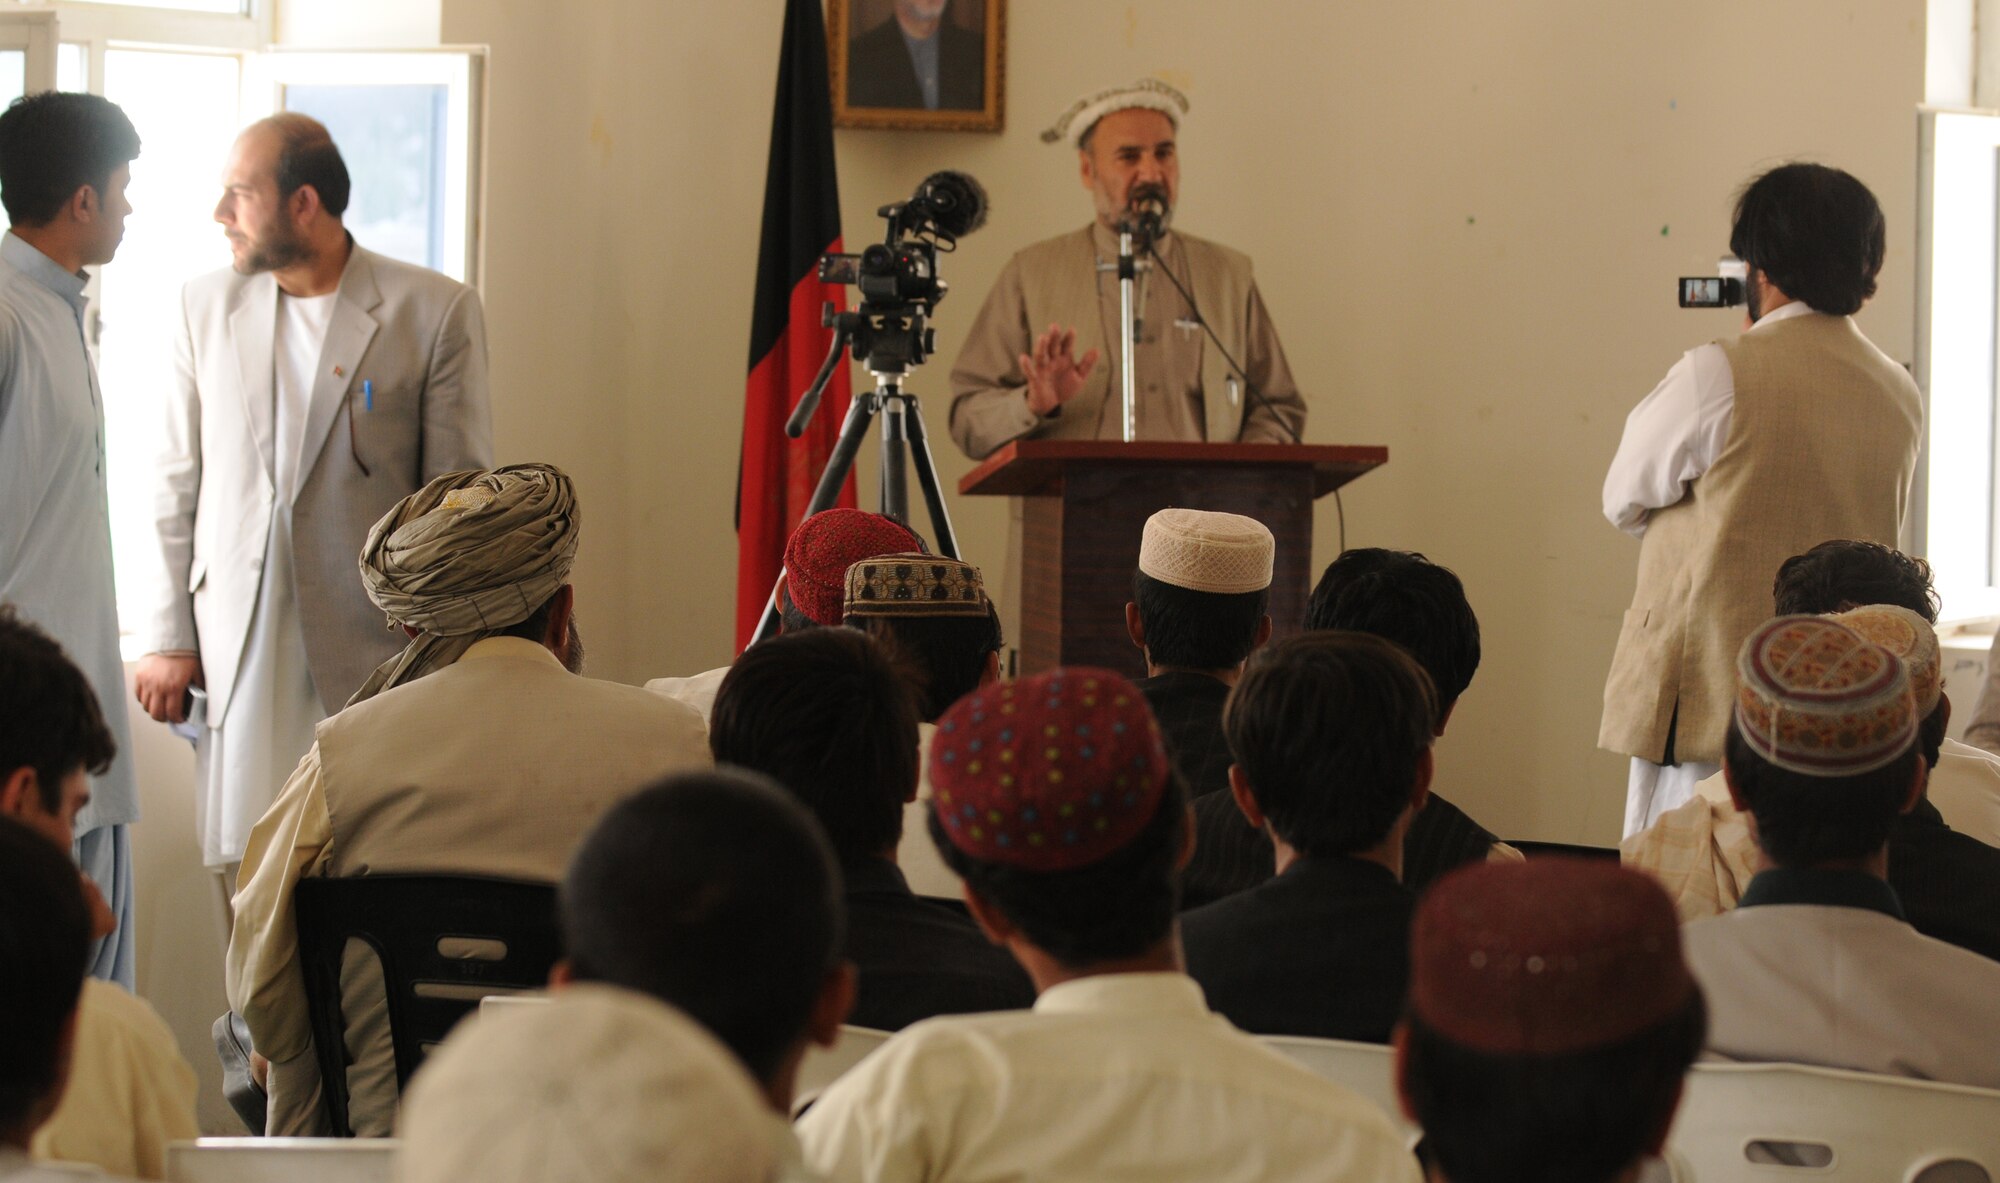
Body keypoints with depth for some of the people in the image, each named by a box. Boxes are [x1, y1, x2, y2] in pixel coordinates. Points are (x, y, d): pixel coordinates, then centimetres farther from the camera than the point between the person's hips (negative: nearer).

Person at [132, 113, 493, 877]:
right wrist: (167, 638, 6)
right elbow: (177, 489, 12)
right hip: (236, 652, 3)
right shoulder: (206, 307, 10)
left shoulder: (437, 312, -1)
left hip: (373, 652, -3)